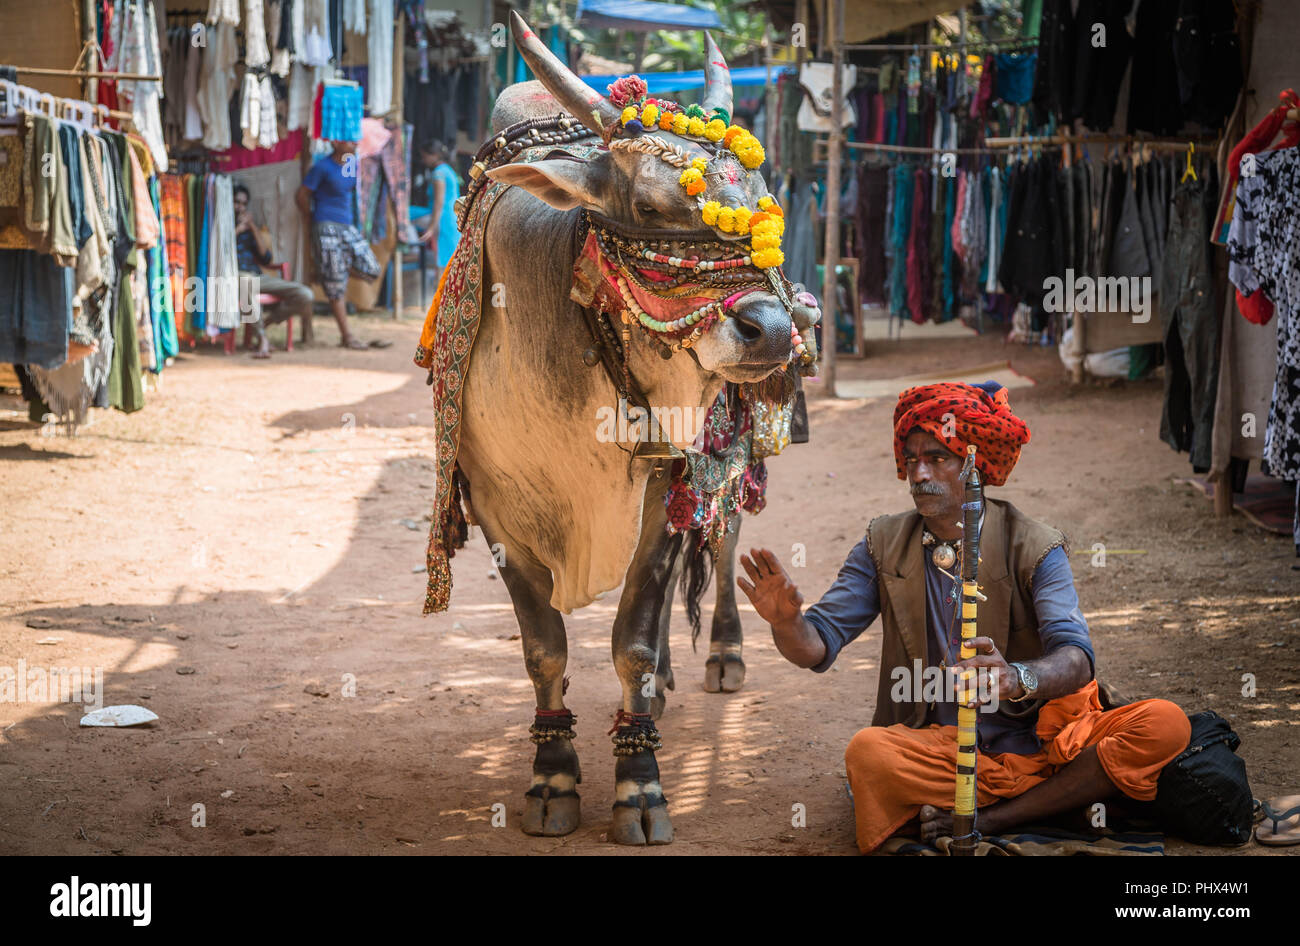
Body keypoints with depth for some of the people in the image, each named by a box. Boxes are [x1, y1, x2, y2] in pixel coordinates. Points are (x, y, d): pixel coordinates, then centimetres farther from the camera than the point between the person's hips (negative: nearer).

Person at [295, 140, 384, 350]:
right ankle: (347, 335, 1)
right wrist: (313, 218, 2)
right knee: (336, 284, -4)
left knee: (371, 270, -2)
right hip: (327, 228, -7)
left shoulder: (351, 165, 9)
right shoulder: (322, 167, -11)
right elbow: (302, 195, -7)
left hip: (348, 226, 7)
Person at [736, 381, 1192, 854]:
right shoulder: (884, 545, 7)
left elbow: (1075, 658, -16)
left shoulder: (1033, 547, -2)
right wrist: (788, 622, -26)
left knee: (1165, 725, -25)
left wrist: (1018, 679, -40)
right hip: (938, 745, 0)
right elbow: (818, 645, 0)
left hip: (1038, 743, 0)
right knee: (867, 752, -33)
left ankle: (987, 819, -22)